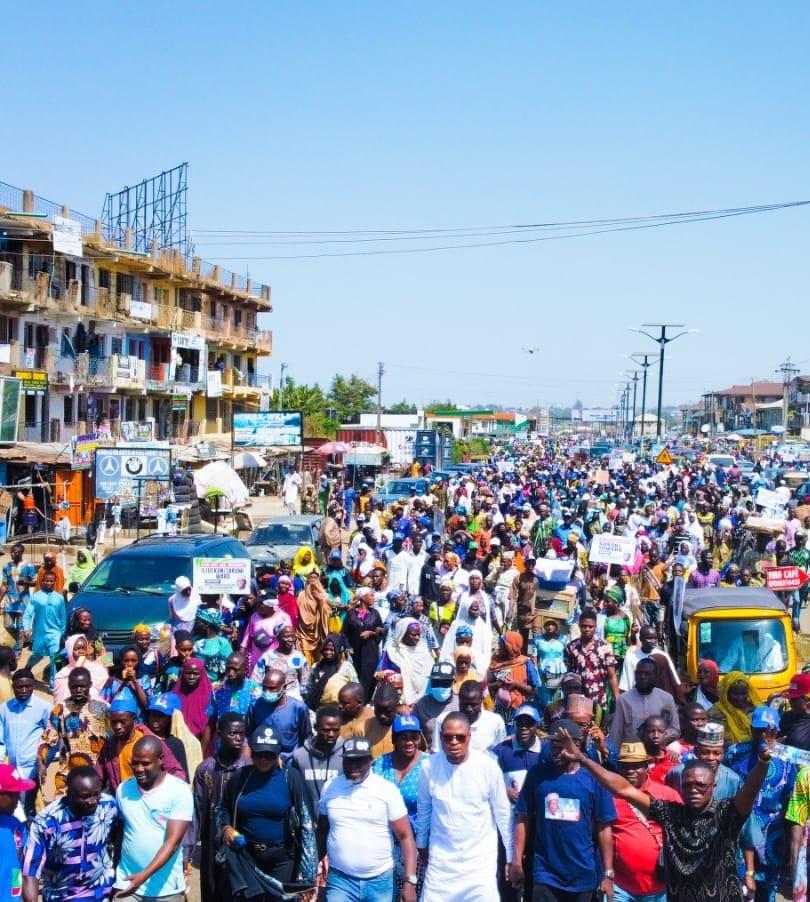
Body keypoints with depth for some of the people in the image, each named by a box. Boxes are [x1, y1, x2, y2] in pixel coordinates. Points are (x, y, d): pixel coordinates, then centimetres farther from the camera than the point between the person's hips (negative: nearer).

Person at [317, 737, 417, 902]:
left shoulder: (387, 790, -5)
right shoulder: (330, 788, 3)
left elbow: (406, 837, -5)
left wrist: (410, 881, -12)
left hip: (379, 881, -1)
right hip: (340, 879, 1)